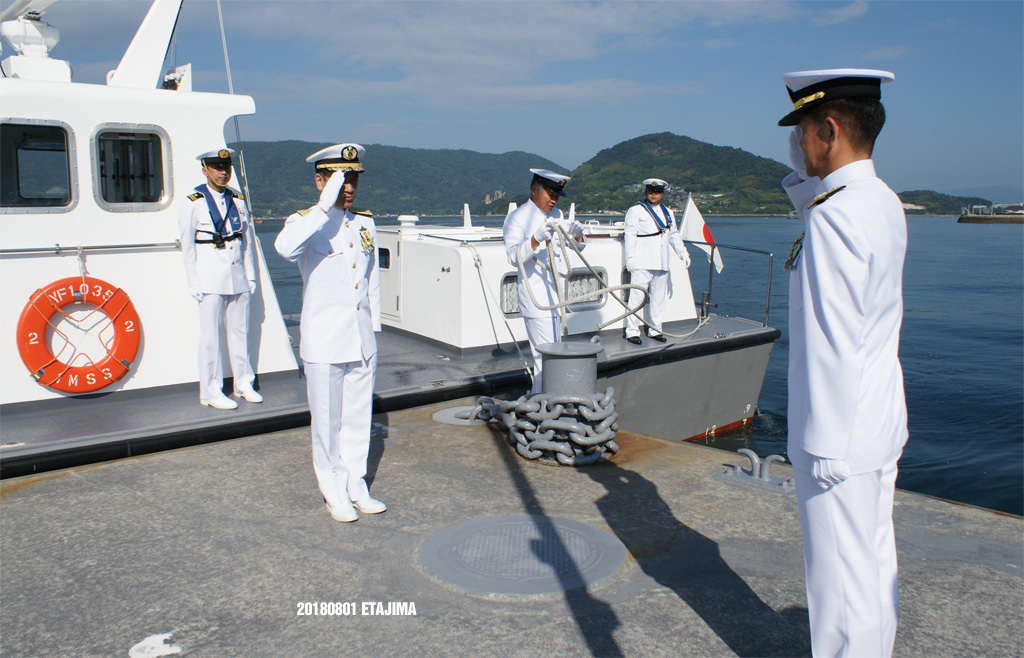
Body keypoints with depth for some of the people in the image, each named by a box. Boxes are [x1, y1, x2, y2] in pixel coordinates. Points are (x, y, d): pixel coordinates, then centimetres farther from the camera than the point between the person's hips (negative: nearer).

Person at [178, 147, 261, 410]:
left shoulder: (237, 201, 11)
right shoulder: (193, 203, -3)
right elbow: (187, 247, -3)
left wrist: (250, 276, 9)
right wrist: (194, 284, -6)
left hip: (238, 277, 4)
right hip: (211, 278, -4)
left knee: (240, 331, 10)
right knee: (211, 336, 0)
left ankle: (244, 383, 21)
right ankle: (211, 392, 8)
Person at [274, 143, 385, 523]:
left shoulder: (365, 224, 8)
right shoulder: (306, 223, -9)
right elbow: (284, 247, -35)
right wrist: (325, 207, -34)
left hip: (363, 344, 5)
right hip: (323, 344, -5)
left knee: (358, 418, 14)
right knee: (327, 423, 7)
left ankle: (356, 488, 29)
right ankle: (335, 494, 23)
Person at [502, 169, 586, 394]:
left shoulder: (556, 215, 15)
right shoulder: (517, 218, -10)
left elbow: (577, 246, 16)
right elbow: (514, 257, -22)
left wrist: (577, 234, -7)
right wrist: (536, 239, -39)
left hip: (555, 294, 9)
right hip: (535, 297, -9)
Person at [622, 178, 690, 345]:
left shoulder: (668, 213, 20)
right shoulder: (635, 211, 3)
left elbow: (674, 235, 27)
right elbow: (630, 235, -3)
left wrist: (683, 253, 20)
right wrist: (630, 257, -11)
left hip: (662, 263, 6)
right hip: (642, 263, -5)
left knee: (658, 297, 8)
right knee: (637, 296, -8)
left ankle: (655, 330, 17)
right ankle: (632, 331, -3)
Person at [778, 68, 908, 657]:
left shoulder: (835, 216, -21)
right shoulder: (886, 205, 6)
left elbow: (833, 345, -24)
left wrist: (826, 448, -19)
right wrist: (805, 178, 13)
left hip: (841, 434, -10)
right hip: (882, 426, 10)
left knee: (841, 580, 4)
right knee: (875, 563, 21)